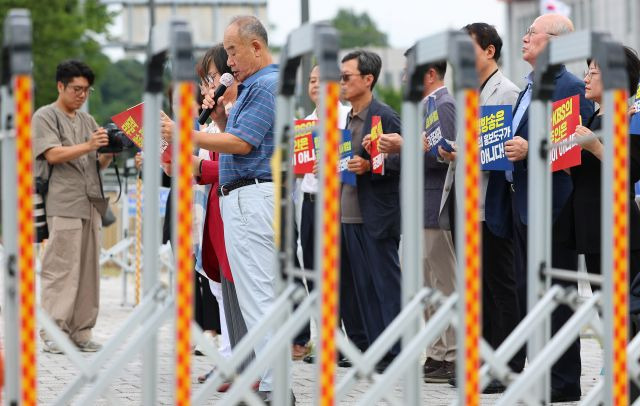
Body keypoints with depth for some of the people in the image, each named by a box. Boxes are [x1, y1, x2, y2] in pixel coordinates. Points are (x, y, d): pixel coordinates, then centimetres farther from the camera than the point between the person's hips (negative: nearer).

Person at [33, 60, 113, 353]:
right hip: (62, 205, -6)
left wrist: (108, 153, -1)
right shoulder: (45, 116, 4)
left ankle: (81, 332, 6)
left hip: (91, 205, 6)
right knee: (61, 269, -10)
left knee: (88, 270, 3)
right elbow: (53, 154, -10)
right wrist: (88, 146, -21)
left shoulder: (87, 121, 22)